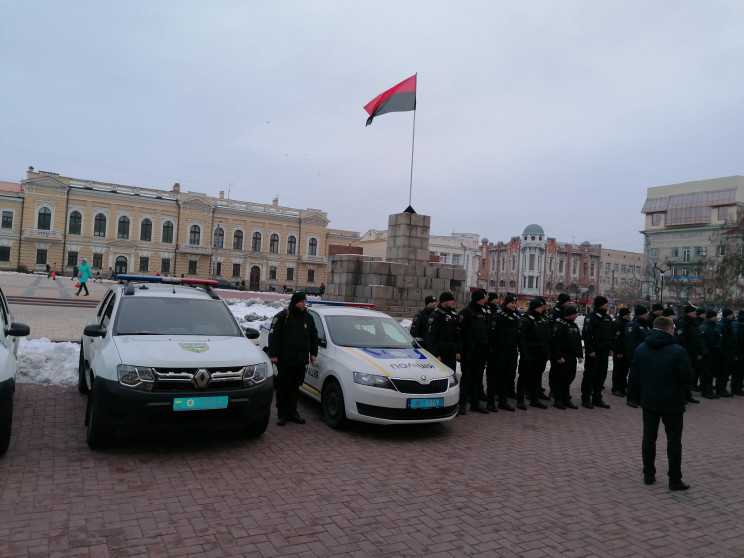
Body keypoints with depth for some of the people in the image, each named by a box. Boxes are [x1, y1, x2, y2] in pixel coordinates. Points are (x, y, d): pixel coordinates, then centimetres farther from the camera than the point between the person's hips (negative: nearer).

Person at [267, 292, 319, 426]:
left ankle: (292, 412, 21)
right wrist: (273, 355, -11)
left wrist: (313, 353, 15)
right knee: (283, 387, 2)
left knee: (295, 388, 11)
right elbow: (273, 336, -7)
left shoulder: (308, 317, 11)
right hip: (284, 360, -5)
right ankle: (281, 414, 11)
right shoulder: (282, 316, -6)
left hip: (300, 360, 5)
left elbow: (314, 336, 20)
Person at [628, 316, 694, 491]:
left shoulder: (641, 349, -1)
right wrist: (679, 388, 9)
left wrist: (637, 396, 12)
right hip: (672, 403, -4)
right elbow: (687, 378, -13)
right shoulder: (677, 351, -17)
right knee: (674, 440, 7)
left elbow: (634, 376, 3)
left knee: (649, 437, 13)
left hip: (648, 401, 4)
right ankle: (675, 480, 12)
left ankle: (648, 475, 20)